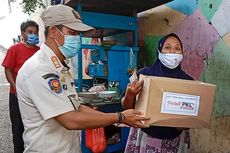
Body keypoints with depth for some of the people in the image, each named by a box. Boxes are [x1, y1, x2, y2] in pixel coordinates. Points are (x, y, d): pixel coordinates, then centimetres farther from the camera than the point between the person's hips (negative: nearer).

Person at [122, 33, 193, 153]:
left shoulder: (188, 80, -6)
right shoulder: (144, 74, -12)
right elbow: (127, 107, -7)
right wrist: (129, 95, -27)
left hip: (176, 140, 2)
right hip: (145, 137, -2)